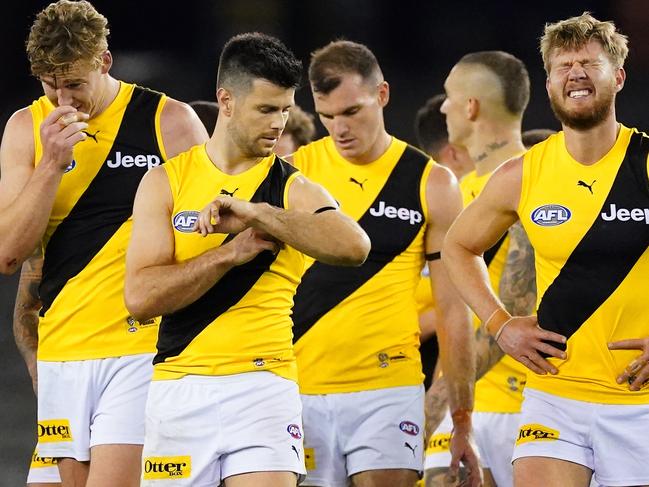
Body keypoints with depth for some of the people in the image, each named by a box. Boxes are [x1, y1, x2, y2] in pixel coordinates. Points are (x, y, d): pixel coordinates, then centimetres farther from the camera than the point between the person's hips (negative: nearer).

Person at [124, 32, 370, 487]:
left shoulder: (294, 190, 4)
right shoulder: (167, 181, 5)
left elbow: (354, 246, -18)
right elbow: (141, 296, -5)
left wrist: (256, 214, -22)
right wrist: (231, 252, -13)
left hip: (263, 386, -1)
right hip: (180, 389, 1)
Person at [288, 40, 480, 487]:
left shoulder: (432, 185, 4)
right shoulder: (294, 172, 5)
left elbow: (454, 313, 6)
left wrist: (462, 423, 3)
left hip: (387, 392, -1)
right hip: (301, 394, 1)